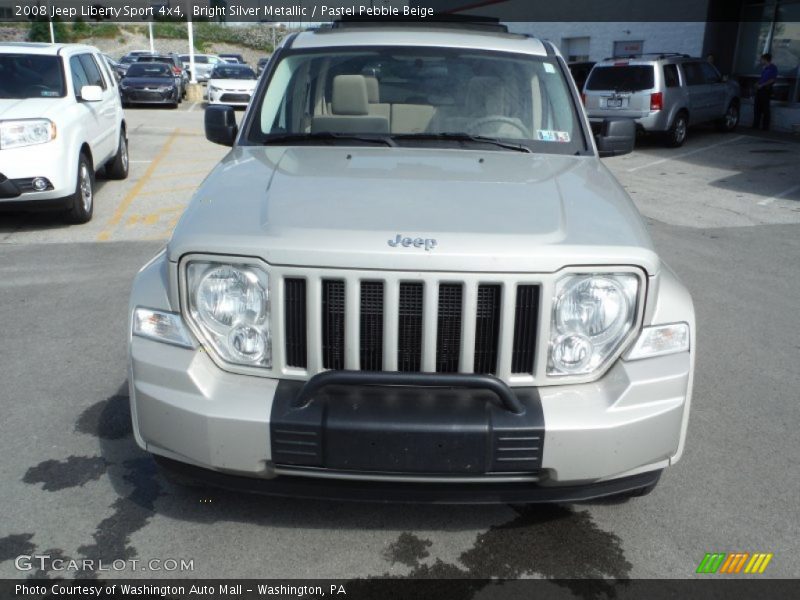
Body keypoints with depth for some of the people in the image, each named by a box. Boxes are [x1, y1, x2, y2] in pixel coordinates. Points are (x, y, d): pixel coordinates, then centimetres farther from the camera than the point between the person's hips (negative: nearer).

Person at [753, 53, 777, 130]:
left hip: (766, 89, -8)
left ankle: (765, 126, -2)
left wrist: (761, 85, -15)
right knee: (757, 107, 6)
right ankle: (756, 125, 11)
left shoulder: (773, 68, -6)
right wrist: (758, 84, 6)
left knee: (765, 109, -5)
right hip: (760, 89, 8)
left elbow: (772, 80, -12)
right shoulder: (763, 68, 17)